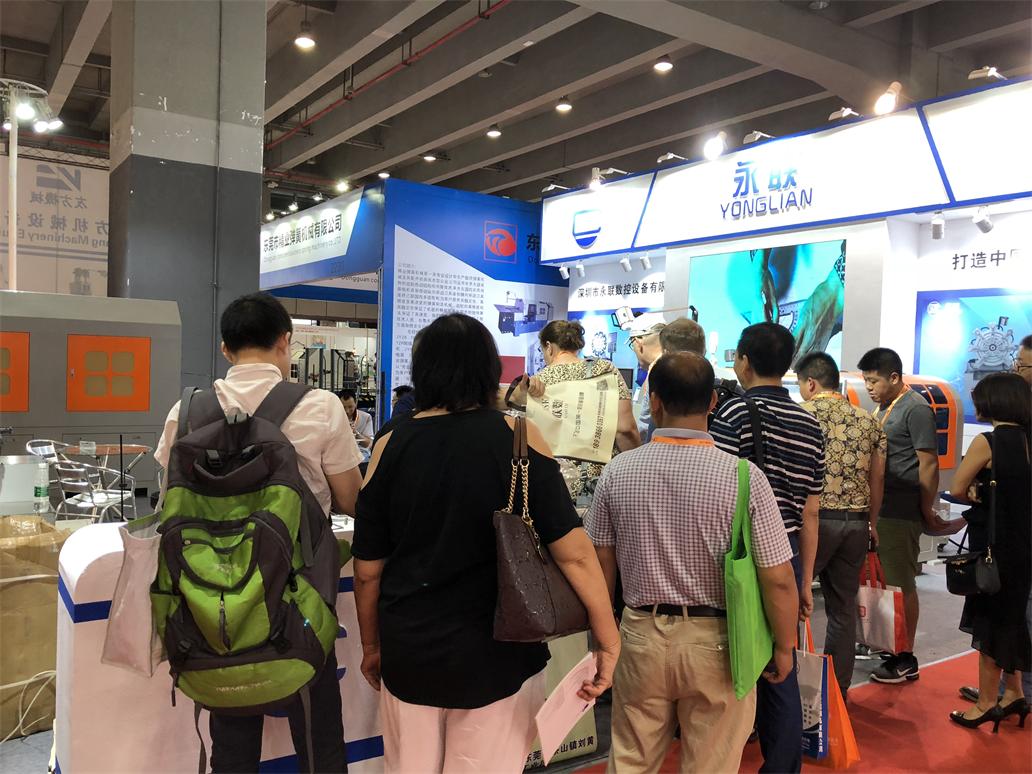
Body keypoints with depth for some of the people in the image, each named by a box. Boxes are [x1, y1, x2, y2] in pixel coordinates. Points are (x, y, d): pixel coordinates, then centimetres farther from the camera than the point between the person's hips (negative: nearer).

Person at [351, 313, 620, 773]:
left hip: (409, 653, 3)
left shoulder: (390, 447, -5)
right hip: (497, 653, -2)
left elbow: (367, 569, 1)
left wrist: (371, 646, 15)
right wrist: (608, 640, -6)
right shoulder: (517, 437, -11)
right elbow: (573, 552, -15)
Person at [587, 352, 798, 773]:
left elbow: (601, 566, 0)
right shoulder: (743, 476, -15)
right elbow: (778, 580, -13)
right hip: (715, 642, -1)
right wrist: (784, 647, 3)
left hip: (641, 635, 2)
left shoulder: (617, 471, -8)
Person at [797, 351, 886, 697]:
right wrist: (872, 523, 21)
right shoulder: (869, 421, 10)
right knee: (843, 608, 12)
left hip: (814, 520, -5)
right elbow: (877, 479, 12)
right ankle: (838, 689, 22)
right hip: (856, 523, 5)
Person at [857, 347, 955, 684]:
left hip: (901, 512, -8)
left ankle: (906, 659, 12)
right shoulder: (883, 408, 15)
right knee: (881, 580, 13)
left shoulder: (916, 409, -11)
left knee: (901, 584, 1)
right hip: (879, 508, 8)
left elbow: (929, 464, -13)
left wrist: (927, 511, -11)